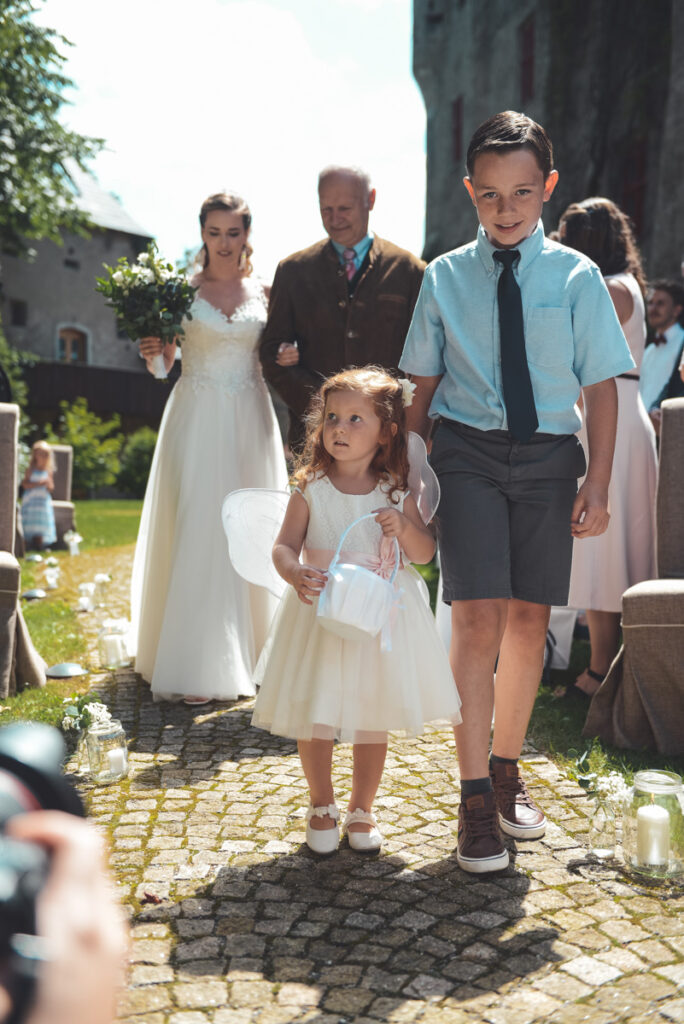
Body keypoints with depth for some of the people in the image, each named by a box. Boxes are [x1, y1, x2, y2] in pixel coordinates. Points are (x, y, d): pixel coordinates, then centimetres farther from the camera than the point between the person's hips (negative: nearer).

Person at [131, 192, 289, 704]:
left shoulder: (264, 291, 9)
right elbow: (162, 363, 6)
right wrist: (154, 353, -15)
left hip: (250, 421, 3)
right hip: (198, 418, -2)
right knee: (197, 533, -7)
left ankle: (247, 655, 20)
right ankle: (195, 668, -2)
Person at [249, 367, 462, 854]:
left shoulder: (396, 492, -2)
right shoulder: (311, 490, -4)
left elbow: (425, 553, 0)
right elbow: (284, 546, -6)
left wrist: (404, 528, -20)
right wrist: (295, 575, -27)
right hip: (321, 614, 0)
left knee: (373, 722, 10)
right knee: (313, 719, 6)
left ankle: (362, 809, 31)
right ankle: (322, 805, 30)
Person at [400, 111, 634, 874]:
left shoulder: (576, 276, 2)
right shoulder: (444, 277, 4)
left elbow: (601, 386, 2)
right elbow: (422, 385, 7)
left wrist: (597, 486, -4)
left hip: (549, 455, 1)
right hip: (467, 452, -1)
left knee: (529, 619, 8)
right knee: (477, 618, -8)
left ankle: (507, 770, 29)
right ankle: (475, 801, 4)